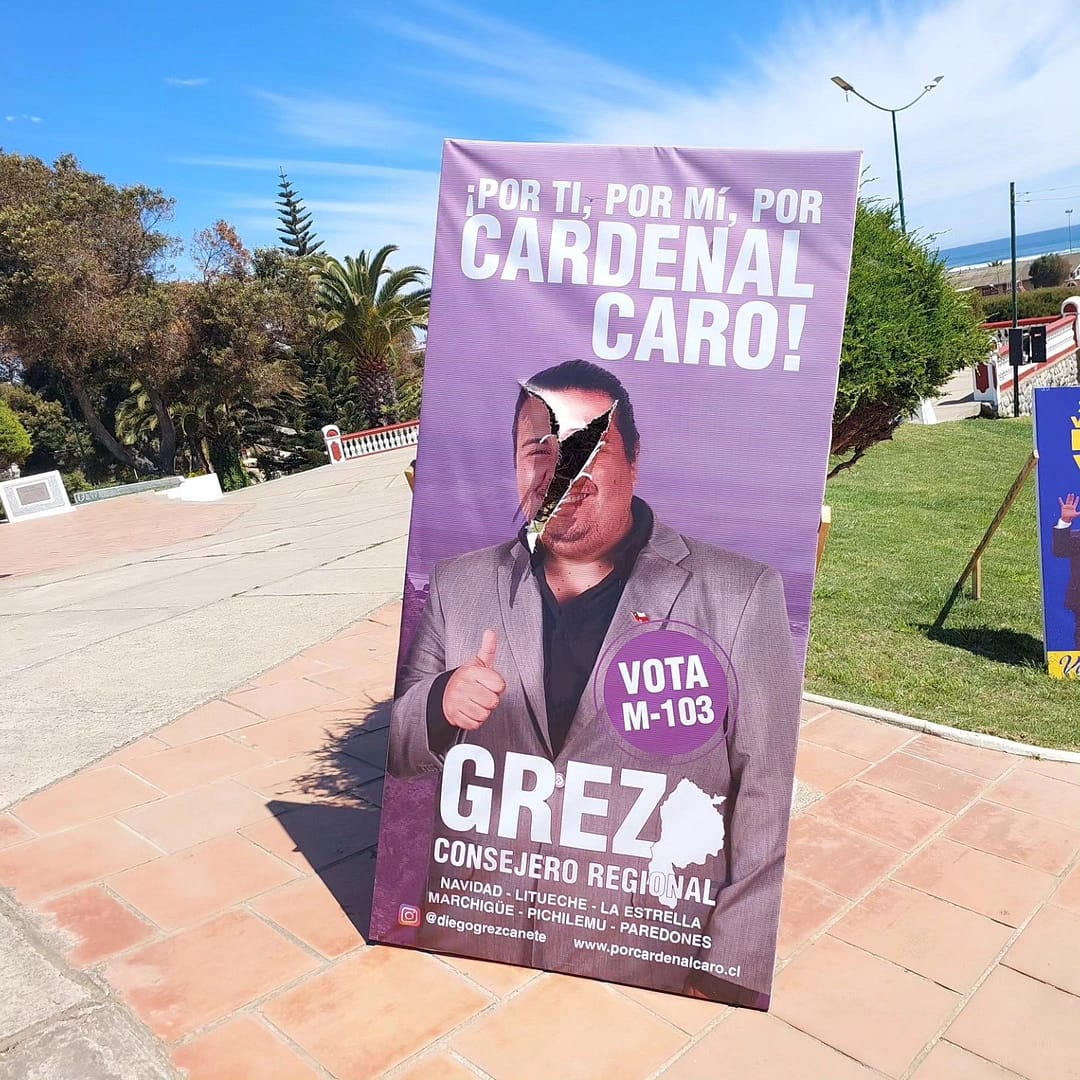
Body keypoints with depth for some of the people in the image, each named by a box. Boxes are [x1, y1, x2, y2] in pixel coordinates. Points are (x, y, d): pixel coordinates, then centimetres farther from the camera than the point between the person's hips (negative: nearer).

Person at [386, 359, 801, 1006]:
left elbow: (768, 798, -8)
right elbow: (395, 752, 5)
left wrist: (729, 976, -10)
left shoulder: (740, 595, -8)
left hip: (651, 968, -2)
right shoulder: (458, 587, 2)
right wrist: (442, 707, -16)